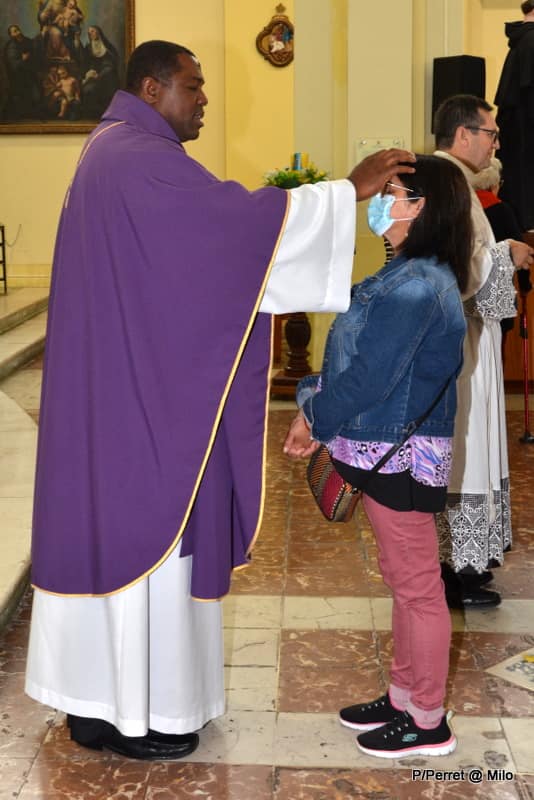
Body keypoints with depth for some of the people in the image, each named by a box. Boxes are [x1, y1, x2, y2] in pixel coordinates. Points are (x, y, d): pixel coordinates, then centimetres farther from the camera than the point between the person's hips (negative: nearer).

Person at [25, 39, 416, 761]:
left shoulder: (114, 149, 17)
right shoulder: (143, 159, -17)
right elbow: (238, 216, -27)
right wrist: (348, 188, -21)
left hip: (105, 381, 11)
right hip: (140, 388, -10)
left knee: (106, 521, 14)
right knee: (145, 529, -1)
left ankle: (95, 700, 26)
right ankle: (140, 715, 13)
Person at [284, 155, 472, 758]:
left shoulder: (415, 287, -22)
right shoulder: (408, 275, 11)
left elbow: (371, 375, -23)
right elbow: (351, 353, 14)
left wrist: (317, 418, -8)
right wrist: (314, 404, 4)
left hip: (400, 454, -10)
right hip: (387, 450, 10)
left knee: (416, 585, 3)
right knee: (404, 580, 19)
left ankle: (427, 723, 17)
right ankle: (404, 697, 34)